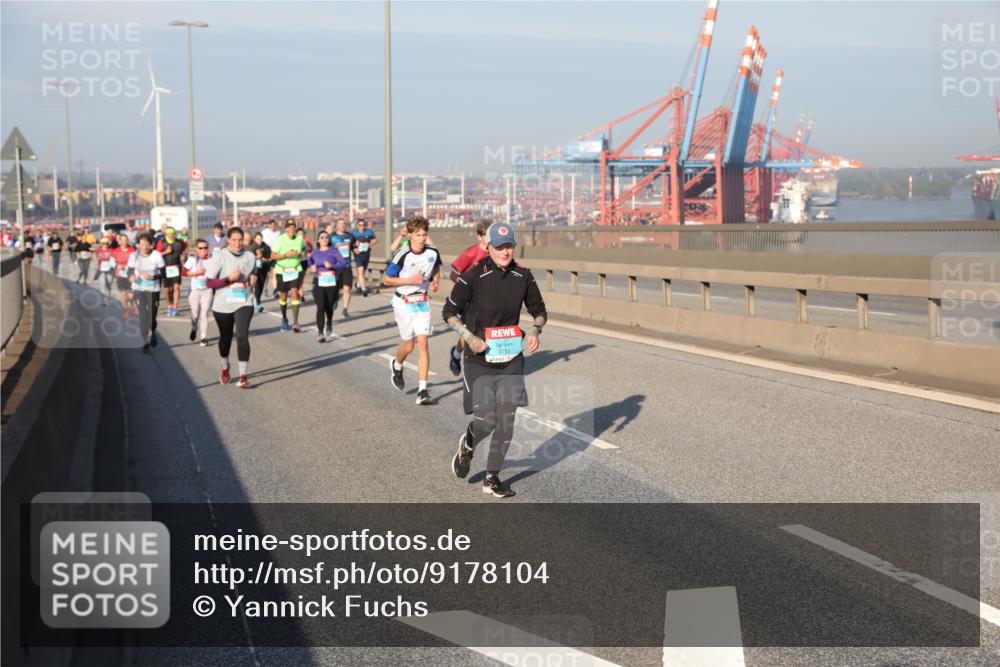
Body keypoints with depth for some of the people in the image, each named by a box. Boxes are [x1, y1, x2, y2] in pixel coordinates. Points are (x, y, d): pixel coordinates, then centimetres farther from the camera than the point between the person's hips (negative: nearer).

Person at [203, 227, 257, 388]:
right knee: (225, 337, 15)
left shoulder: (250, 256, 3)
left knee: (242, 336, -16)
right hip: (223, 304, 0)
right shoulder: (220, 257, -6)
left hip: (244, 303, 0)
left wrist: (253, 279, -2)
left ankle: (244, 376, -15)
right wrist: (229, 278, -21)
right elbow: (209, 282, -9)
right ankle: (225, 368, 42)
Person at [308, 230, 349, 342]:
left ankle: (329, 324, 41)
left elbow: (344, 263, -9)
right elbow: (310, 261, 32)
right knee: (320, 307, -12)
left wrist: (332, 266, -22)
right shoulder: (315, 252, 10)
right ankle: (320, 333, -11)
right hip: (318, 282, 1)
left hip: (332, 282, -1)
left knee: (329, 307, 9)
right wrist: (312, 267, 11)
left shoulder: (333, 251, 0)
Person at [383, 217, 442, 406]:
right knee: (409, 345, 6)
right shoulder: (402, 256, -16)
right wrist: (410, 280, -19)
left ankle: (422, 389, -7)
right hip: (403, 303, -2)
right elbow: (386, 279, -9)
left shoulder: (433, 252, -4)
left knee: (423, 343, -8)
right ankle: (397, 365, 42)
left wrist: (436, 280, -1)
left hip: (422, 301, 2)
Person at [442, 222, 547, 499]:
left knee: (506, 420, 1)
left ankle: (492, 478, 18)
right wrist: (469, 336, -16)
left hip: (511, 359, 4)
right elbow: (449, 311, -3)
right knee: (485, 420, -9)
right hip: (479, 361, -4)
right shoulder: (473, 277, -12)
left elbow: (539, 310, 13)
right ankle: (467, 445, 29)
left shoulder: (523, 276, 0)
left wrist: (535, 330, -8)